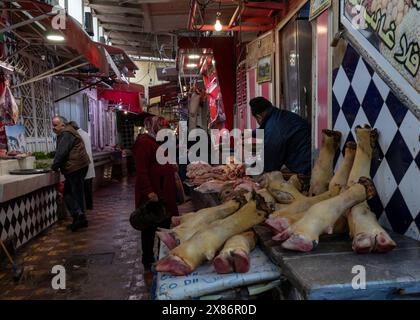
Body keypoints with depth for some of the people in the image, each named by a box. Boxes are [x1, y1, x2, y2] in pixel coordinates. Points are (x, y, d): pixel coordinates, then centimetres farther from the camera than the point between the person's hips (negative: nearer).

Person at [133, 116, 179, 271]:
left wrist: (172, 167, 11)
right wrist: (149, 191, -26)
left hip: (165, 191, 9)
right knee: (150, 227, 3)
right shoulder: (144, 142, -13)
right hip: (152, 193, -9)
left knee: (165, 224, 15)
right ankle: (148, 261, 18)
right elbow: (141, 170, -21)